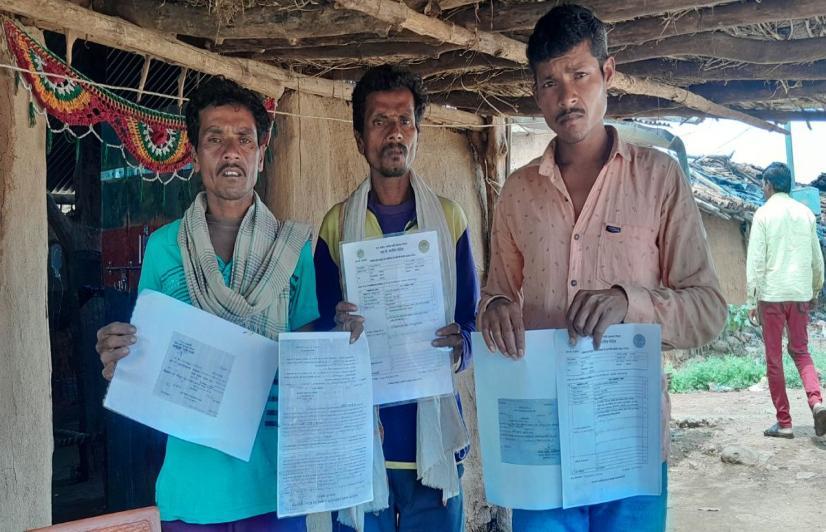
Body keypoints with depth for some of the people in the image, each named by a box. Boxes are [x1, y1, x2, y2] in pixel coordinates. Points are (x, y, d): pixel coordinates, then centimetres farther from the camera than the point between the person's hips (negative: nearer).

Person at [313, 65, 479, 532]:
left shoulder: (449, 218, 4)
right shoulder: (337, 224, 4)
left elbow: (471, 319, 5)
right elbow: (320, 327, 4)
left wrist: (459, 346, -17)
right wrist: (340, 329, -18)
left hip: (434, 438, 0)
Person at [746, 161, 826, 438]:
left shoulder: (764, 214, -6)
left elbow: (755, 260, -10)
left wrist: (752, 301, -6)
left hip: (772, 294, -4)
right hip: (801, 293, 4)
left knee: (774, 358, 4)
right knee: (800, 350, 18)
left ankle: (784, 422, 7)